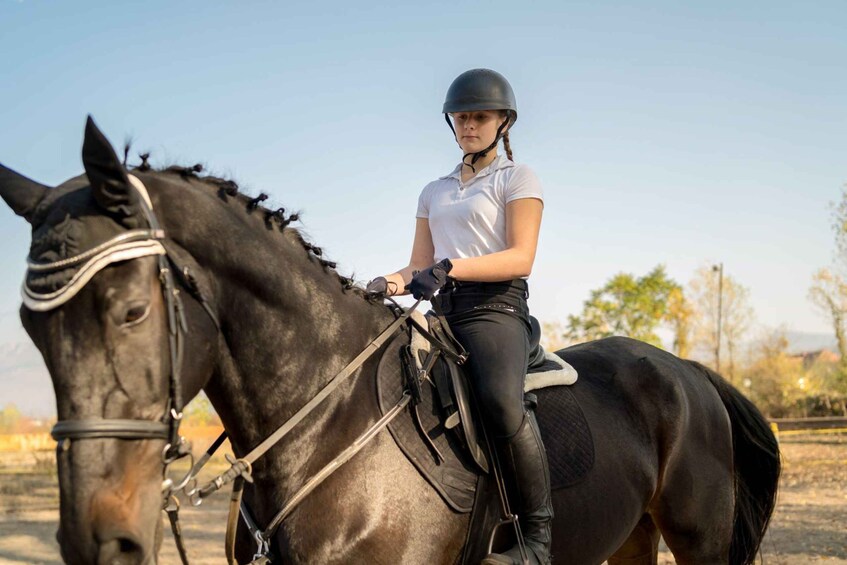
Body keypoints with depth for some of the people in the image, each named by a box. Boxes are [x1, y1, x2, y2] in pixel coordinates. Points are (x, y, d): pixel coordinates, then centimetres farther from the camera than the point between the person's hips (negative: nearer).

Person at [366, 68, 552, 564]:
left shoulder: (517, 178, 8)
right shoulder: (435, 192, 25)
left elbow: (520, 258, -6)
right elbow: (421, 265, 18)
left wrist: (449, 268, -20)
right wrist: (392, 283, -6)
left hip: (495, 306, -6)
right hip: (440, 312, 7)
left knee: (501, 399, -35)